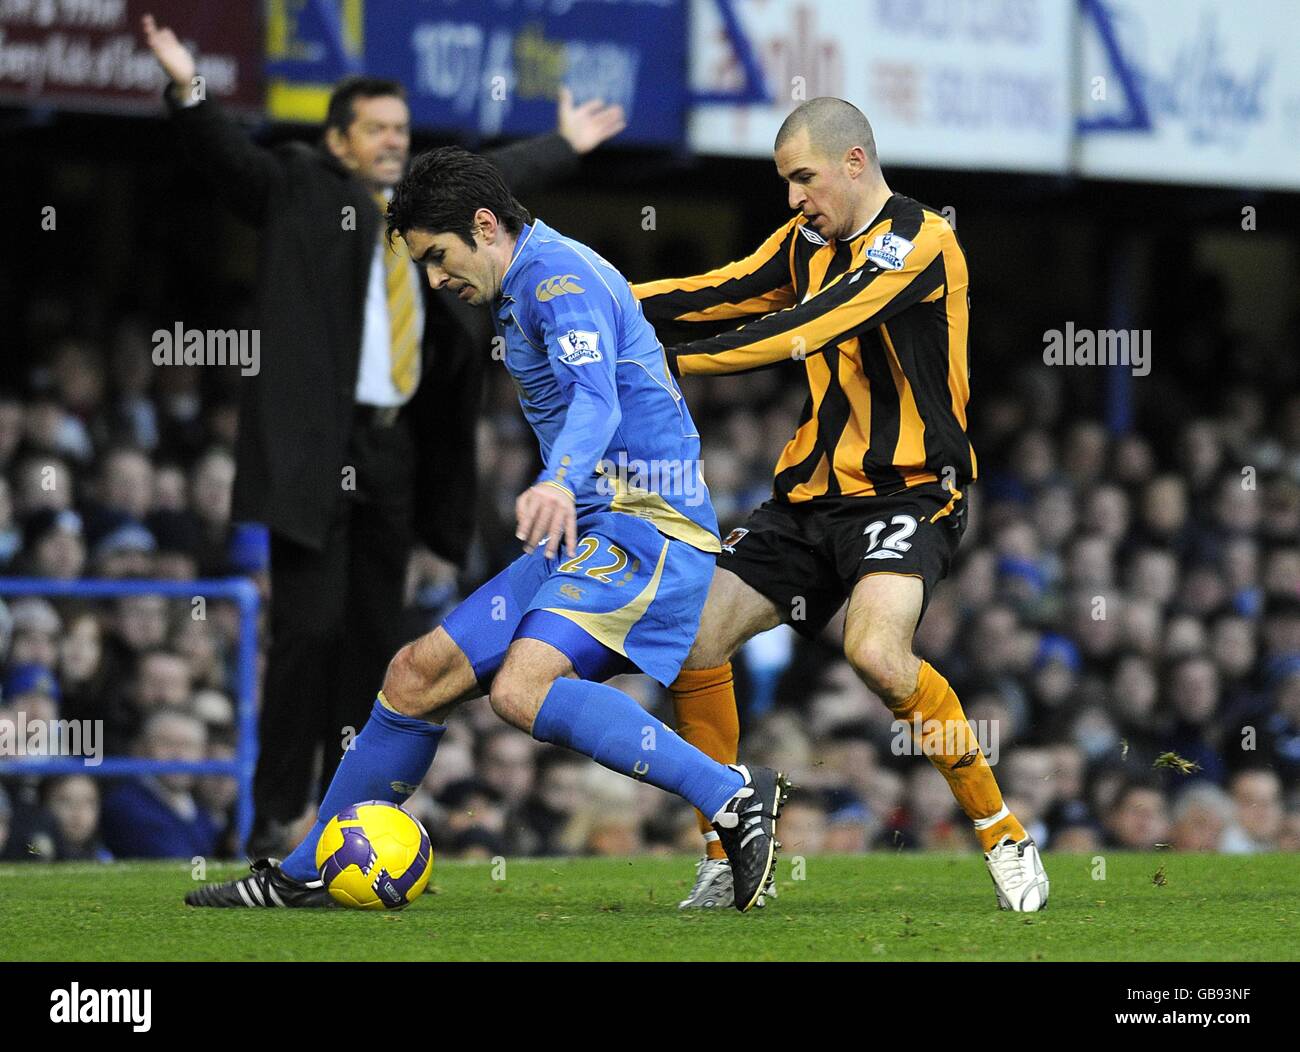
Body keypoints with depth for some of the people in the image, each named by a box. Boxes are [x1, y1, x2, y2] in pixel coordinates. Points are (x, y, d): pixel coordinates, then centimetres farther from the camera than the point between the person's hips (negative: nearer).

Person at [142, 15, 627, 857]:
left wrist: (568, 145, 48)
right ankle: (276, 815, -5)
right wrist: (188, 91, -33)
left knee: (376, 637, 6)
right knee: (311, 626, -11)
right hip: (316, 446, -6)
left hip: (394, 448, 6)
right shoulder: (297, 188, 0)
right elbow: (227, 155, -15)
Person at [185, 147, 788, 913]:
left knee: (521, 689, -31)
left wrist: (561, 483, -48)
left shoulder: (560, 274, -12)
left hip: (647, 524, -10)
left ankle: (735, 799, -30)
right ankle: (305, 878, 17)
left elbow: (596, 397, -30)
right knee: (419, 676, 7)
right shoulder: (527, 288, 20)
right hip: (588, 531, 10)